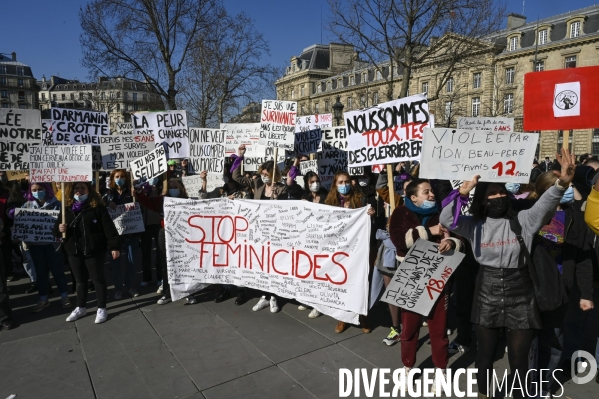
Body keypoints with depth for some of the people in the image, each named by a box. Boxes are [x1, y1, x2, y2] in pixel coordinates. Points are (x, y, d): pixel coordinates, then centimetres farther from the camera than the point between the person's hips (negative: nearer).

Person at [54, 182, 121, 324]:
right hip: (74, 251, 5)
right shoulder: (67, 209, 7)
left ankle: (102, 309, 15)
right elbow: (56, 230, 12)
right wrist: (59, 229, -13)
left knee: (98, 279, 4)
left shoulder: (98, 208, -7)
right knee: (80, 280, 17)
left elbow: (109, 228, -11)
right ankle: (81, 308, 32)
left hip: (94, 250, -5)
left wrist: (114, 246, -16)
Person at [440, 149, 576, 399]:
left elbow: (545, 206, -20)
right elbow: (446, 220, -13)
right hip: (487, 300, 1)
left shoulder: (523, 221, -4)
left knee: (519, 361, 12)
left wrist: (562, 183, -40)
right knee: (485, 355, 17)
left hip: (520, 302, -1)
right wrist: (463, 192, -28)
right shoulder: (475, 225, -1)